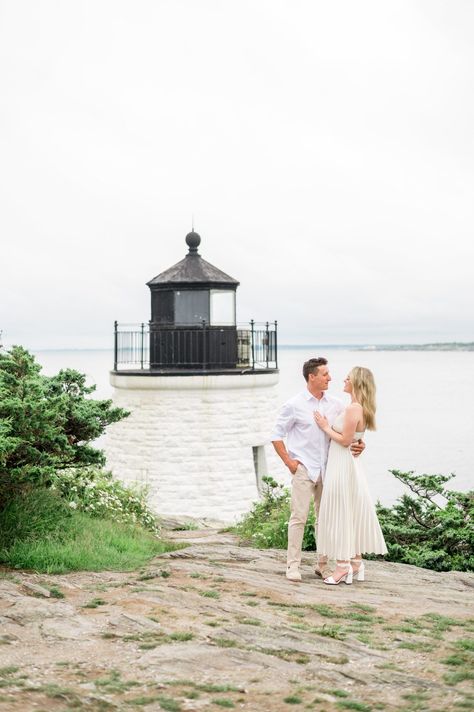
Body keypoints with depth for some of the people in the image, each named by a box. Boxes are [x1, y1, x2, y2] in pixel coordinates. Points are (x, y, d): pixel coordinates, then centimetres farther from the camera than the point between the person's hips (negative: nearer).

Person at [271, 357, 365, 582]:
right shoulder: (294, 405, -4)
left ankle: (323, 564, 17)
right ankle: (293, 565, 0)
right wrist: (289, 462, -6)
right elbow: (277, 436, 1)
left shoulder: (335, 404, 7)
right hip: (303, 468, -4)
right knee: (299, 517, -6)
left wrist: (358, 444, -8)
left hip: (327, 469, 4)